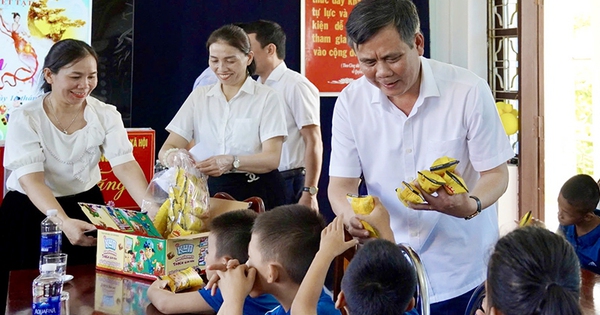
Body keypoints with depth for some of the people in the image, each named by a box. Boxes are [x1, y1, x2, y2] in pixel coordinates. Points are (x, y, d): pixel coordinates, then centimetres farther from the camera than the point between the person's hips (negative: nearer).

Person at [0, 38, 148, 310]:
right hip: (31, 214, -2)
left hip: (86, 206, 3)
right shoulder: (25, 119, -14)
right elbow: (31, 179, -24)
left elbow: (125, 165, -16)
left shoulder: (106, 114, -6)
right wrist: (64, 222, -41)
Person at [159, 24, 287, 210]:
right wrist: (172, 156, -21)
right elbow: (166, 149, 4)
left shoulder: (267, 98, 0)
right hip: (210, 191, 3)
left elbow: (272, 158, -10)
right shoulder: (199, 96, 11)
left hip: (256, 194, -2)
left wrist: (231, 162, -28)